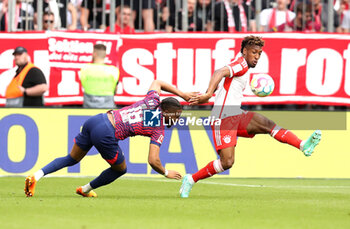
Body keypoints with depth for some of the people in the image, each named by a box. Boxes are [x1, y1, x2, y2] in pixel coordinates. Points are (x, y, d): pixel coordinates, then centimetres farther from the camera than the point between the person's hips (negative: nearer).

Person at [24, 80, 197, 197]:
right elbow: (153, 161, -6)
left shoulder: (152, 101, 16)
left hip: (95, 120, 7)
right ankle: (86, 190, 33)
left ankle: (36, 176, 3)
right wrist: (166, 173, 14)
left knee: (72, 159, 22)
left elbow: (157, 83, 39)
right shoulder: (158, 131, -2)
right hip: (106, 135, -7)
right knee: (120, 169, 20)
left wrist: (181, 94, 40)